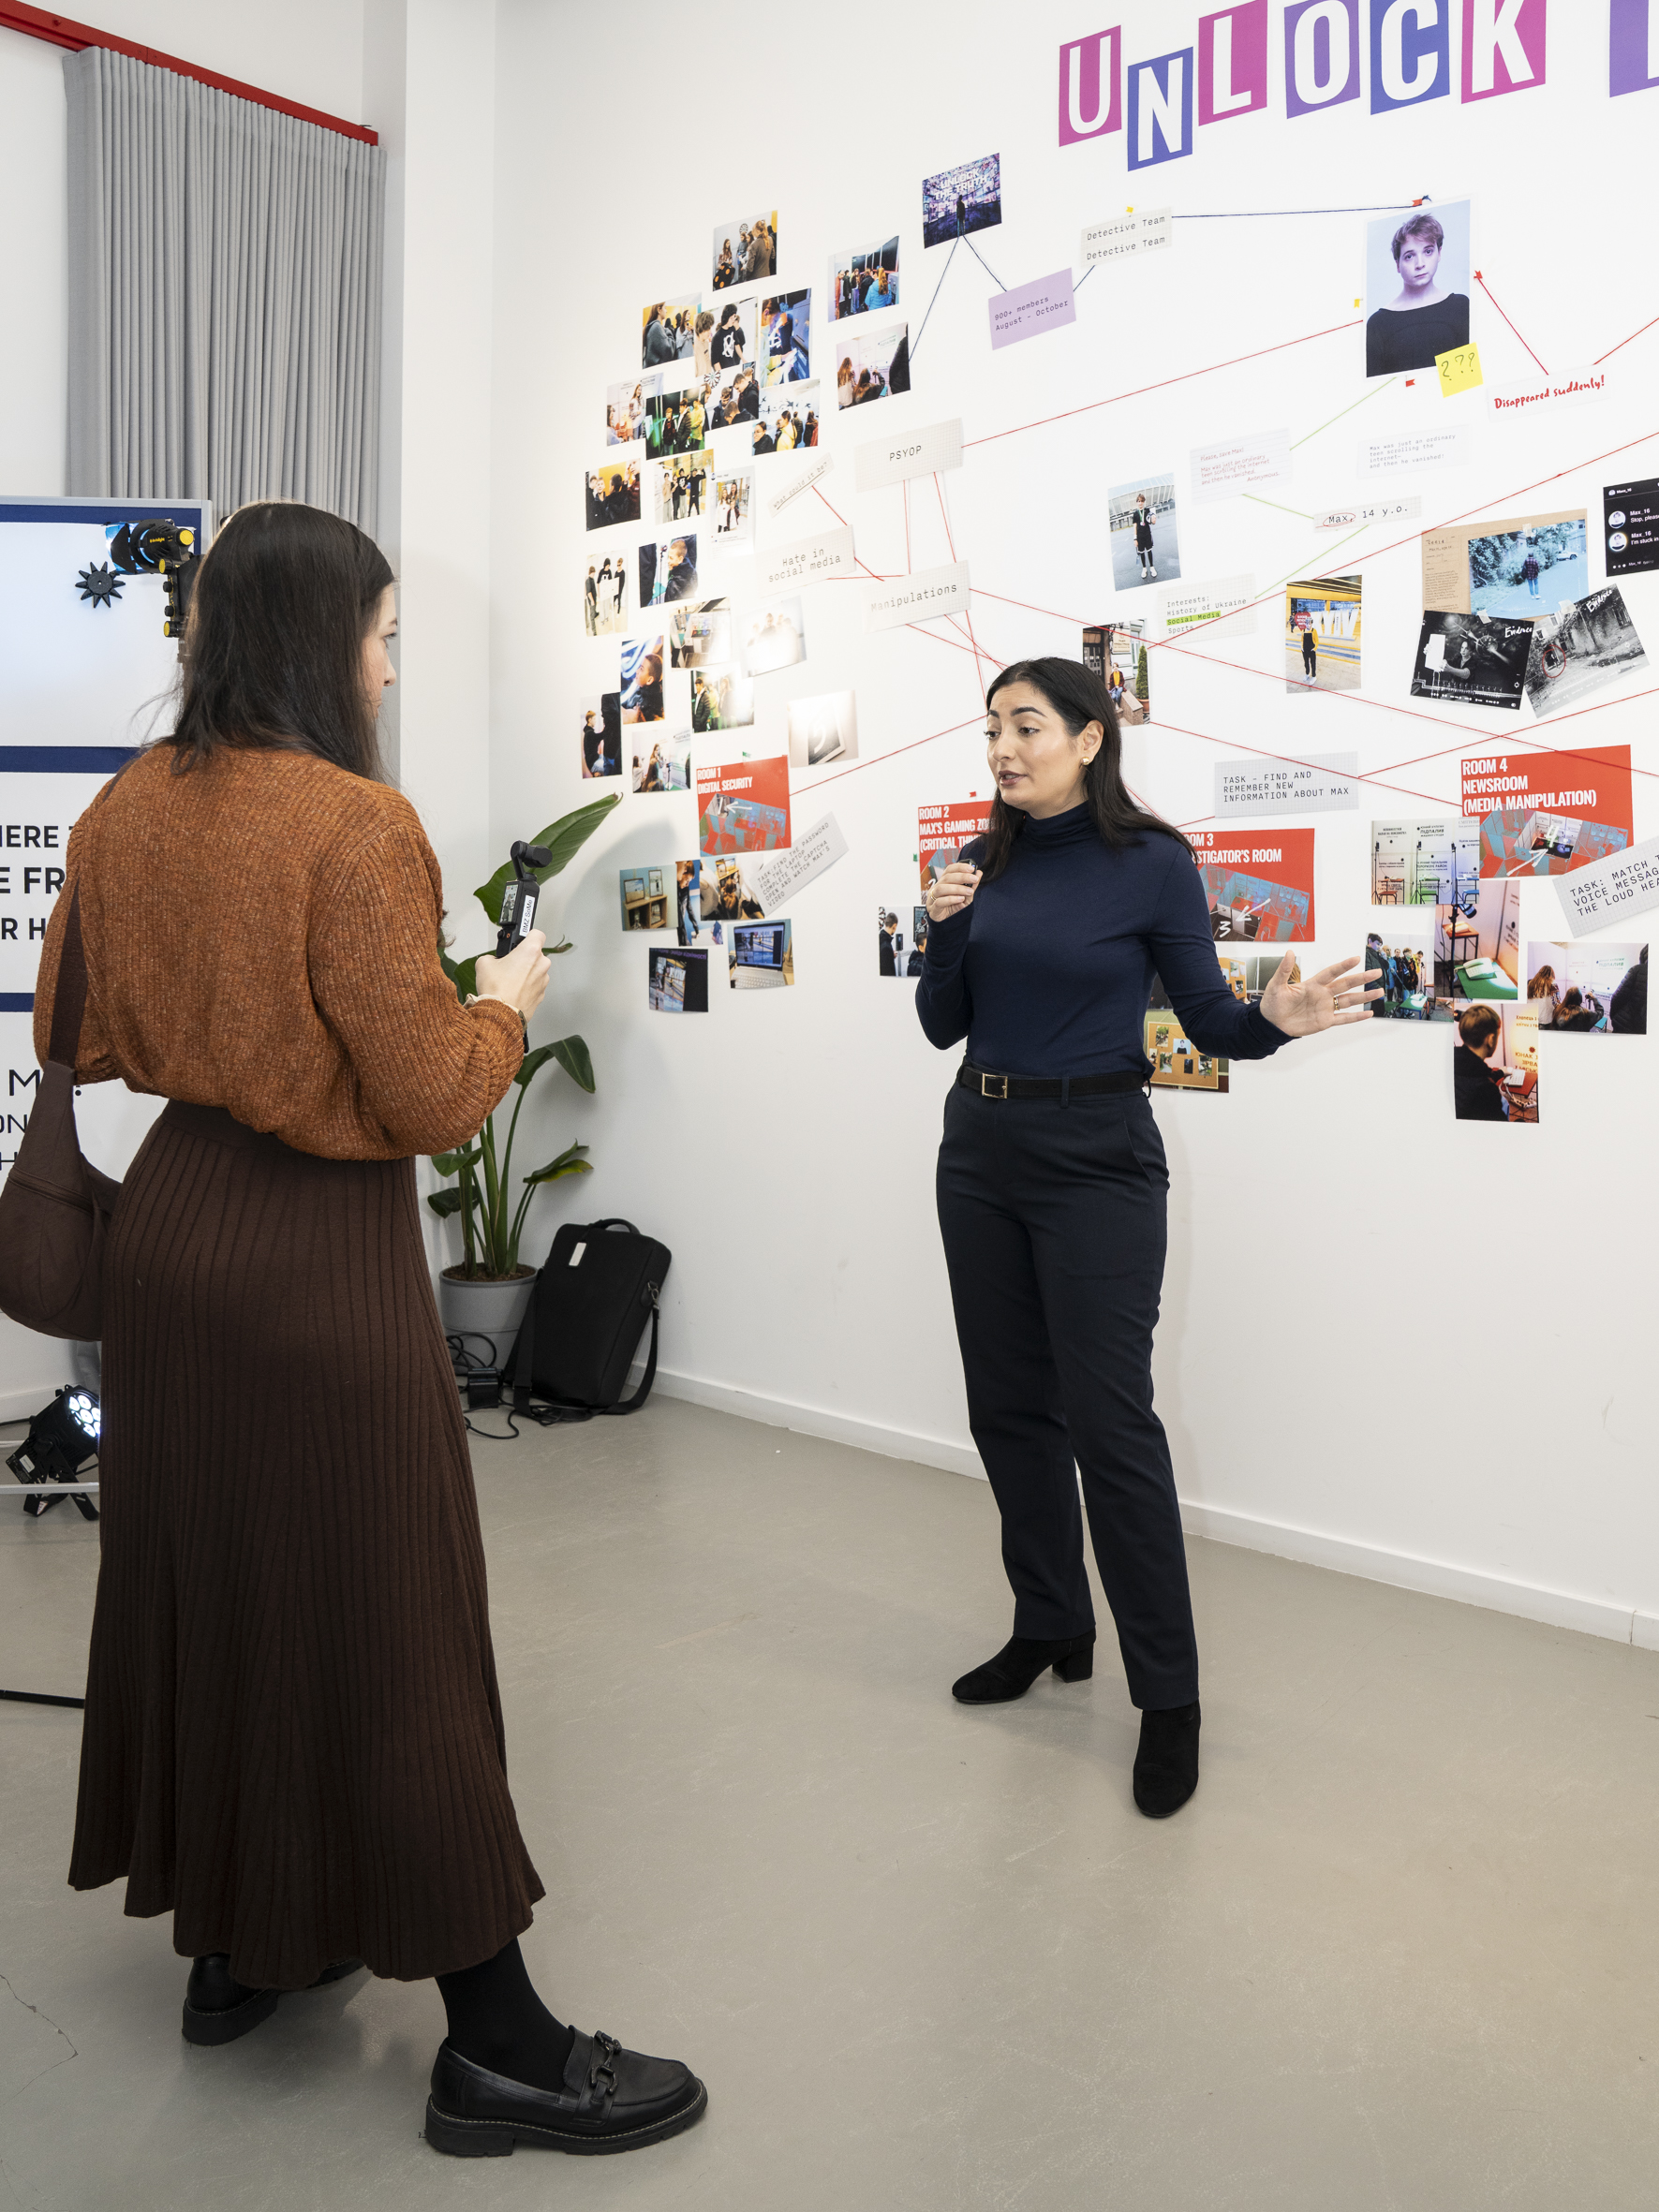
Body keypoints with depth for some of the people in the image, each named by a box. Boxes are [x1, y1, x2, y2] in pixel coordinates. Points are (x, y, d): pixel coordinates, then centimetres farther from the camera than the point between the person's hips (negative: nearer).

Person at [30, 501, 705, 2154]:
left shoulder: (123, 812, 3)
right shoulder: (354, 823, -19)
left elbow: (77, 1035, 14)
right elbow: (434, 1101, -19)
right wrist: (502, 1004, -1)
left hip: (171, 1216, 8)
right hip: (323, 1250, -8)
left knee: (198, 1578, 19)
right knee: (382, 1621, 0)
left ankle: (232, 1940, 37)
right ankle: (493, 2044, 15)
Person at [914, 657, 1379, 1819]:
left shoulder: (1151, 864, -7)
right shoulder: (985, 863, 7)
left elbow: (1210, 1022, -3)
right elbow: (943, 1025, 8)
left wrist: (1277, 1020, -24)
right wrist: (945, 930, -8)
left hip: (1095, 1159, -6)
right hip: (980, 1149, 6)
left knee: (1109, 1418, -7)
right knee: (1009, 1404, 12)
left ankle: (1168, 1695, 5)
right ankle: (1051, 1629, 30)